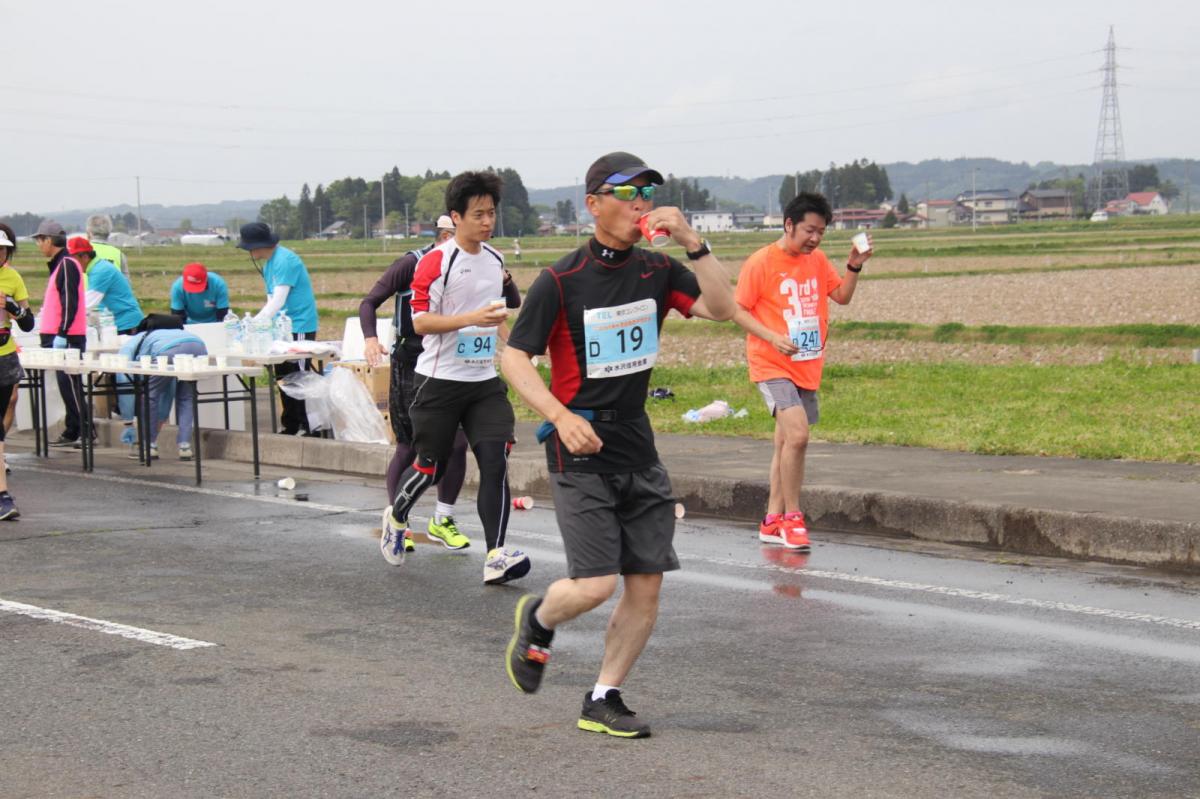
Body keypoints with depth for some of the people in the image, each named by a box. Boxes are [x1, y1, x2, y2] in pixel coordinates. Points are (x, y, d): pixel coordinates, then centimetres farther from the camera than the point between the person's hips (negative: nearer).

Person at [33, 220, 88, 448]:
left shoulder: (67, 264, -12)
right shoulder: (59, 264, 18)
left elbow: (70, 302, -19)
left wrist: (61, 333, -22)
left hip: (67, 338, -10)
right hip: (59, 336, 10)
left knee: (69, 384, -9)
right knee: (68, 386, 9)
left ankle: (85, 431, -8)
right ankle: (72, 432, 12)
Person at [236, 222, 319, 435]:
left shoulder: (285, 261, -18)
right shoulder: (268, 265, 13)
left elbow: (278, 301, -22)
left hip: (299, 328, -10)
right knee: (283, 378, 12)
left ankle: (307, 426, -3)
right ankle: (290, 425, 19)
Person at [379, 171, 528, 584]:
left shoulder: (495, 260, 11)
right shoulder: (435, 262, -11)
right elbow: (420, 321, -16)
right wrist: (472, 318, -26)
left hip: (485, 379, 5)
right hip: (440, 380, -5)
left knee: (495, 459, -11)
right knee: (431, 466, 5)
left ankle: (496, 556, -13)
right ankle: (396, 516, 37)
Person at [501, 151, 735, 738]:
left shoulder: (657, 271, 5)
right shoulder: (561, 281, -9)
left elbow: (721, 308, -6)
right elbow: (514, 357, -8)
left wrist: (692, 243, -17)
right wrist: (560, 415, -21)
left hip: (638, 448, 6)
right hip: (581, 451, -5)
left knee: (647, 582, 2)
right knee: (596, 585, -13)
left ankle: (603, 701, 16)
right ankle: (538, 619, 21)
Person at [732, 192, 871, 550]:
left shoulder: (817, 260, 9)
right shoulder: (761, 263, -10)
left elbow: (842, 295, 14)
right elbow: (738, 311, -9)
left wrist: (854, 267, -4)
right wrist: (773, 337, -21)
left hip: (807, 367, 7)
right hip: (772, 365, -7)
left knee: (786, 442, 12)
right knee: (797, 434, -21)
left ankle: (773, 521, 20)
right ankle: (792, 518, -11)